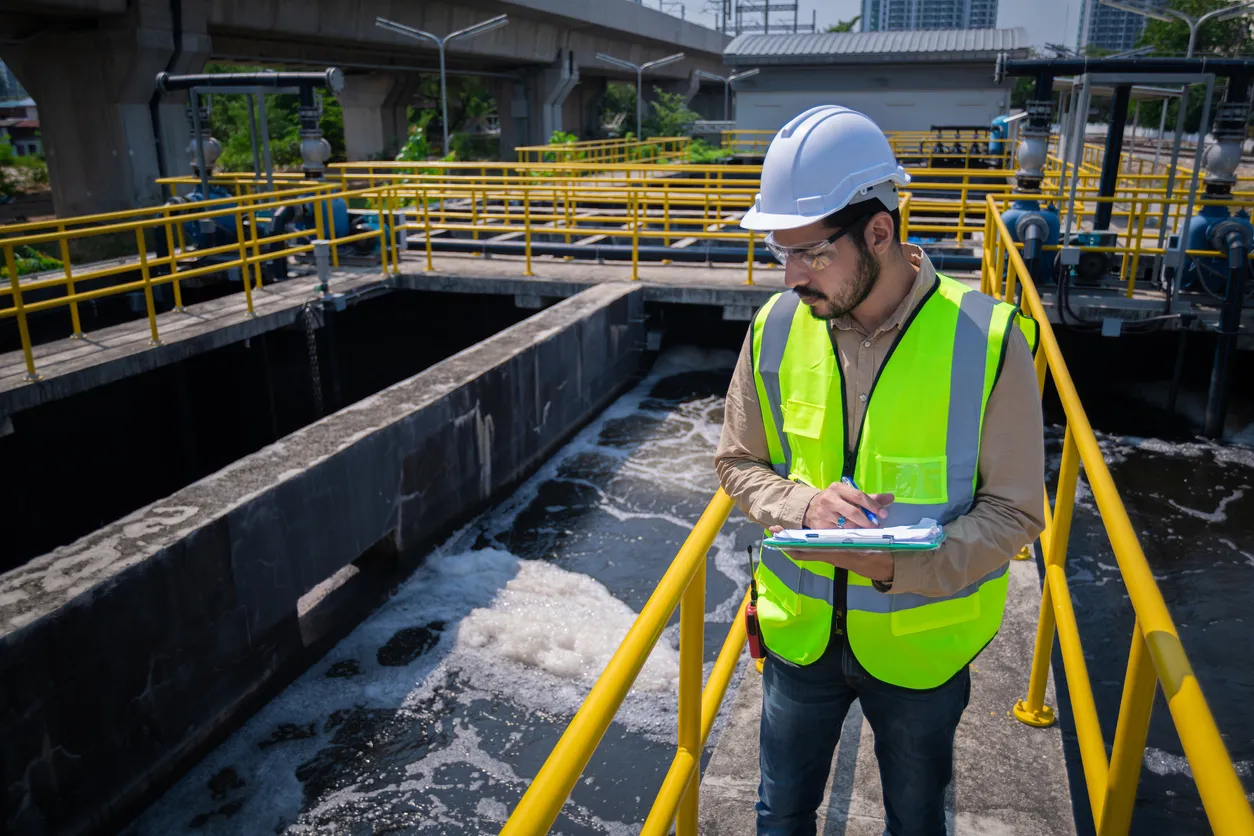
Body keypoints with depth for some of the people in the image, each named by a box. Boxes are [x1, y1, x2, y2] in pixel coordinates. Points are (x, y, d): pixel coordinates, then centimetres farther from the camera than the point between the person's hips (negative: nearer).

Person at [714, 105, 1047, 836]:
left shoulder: (987, 339, -20)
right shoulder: (777, 328, -11)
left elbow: (1015, 510, -13)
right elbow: (738, 464, 0)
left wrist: (901, 563, -30)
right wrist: (803, 506, -21)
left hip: (922, 640, -2)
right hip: (801, 631, 2)